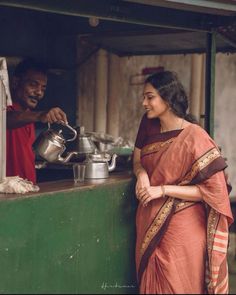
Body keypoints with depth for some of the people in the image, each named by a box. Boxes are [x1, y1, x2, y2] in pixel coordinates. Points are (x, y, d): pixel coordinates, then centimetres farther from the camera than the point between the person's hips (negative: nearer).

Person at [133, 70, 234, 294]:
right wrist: (141, 174, -10)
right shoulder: (149, 126, 3)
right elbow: (137, 161, 15)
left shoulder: (194, 137, -17)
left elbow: (214, 191, -18)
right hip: (150, 225, 6)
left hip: (180, 229, -6)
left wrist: (163, 190, -22)